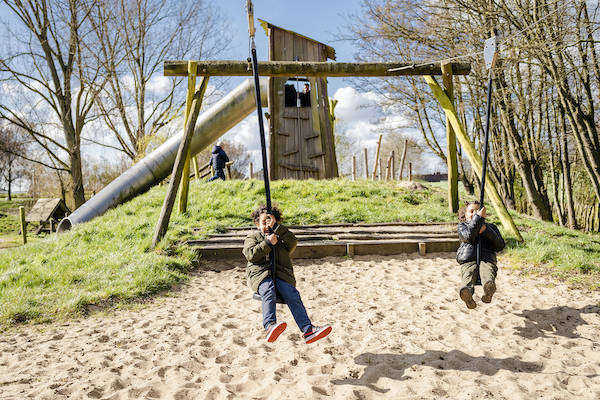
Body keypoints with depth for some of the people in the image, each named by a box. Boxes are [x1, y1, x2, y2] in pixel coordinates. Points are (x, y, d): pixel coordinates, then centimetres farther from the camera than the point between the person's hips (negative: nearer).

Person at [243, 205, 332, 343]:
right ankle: (270, 326, -52)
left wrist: (277, 227, -7)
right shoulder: (252, 237, 20)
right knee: (269, 293, -34)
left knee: (292, 295, -23)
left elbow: (292, 243, 0)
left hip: (281, 275, 2)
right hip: (260, 274, -2)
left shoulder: (281, 237, 25)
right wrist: (267, 243, -8)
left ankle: (308, 330, -32)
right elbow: (251, 255, 0)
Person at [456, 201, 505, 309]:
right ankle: (467, 292, -67)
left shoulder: (491, 227, 30)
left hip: (486, 259, 1)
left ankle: (489, 288, -68)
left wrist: (486, 231, 1)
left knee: (487, 271, -37)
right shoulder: (462, 226, 25)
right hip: (468, 260, -1)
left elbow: (500, 246, 13)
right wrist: (479, 217, -1)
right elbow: (468, 236, -2)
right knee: (468, 274, -37)